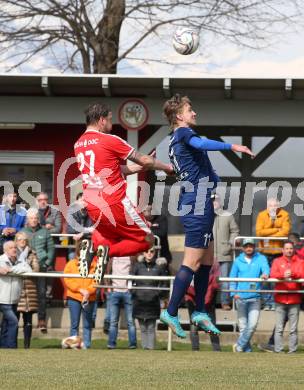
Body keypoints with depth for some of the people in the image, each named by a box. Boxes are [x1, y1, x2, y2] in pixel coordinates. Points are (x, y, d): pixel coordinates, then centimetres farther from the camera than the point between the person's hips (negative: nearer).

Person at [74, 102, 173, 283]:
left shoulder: (78, 145, 12)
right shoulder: (109, 140, -9)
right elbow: (145, 161, 1)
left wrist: (142, 166, 24)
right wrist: (167, 167, 18)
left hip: (93, 207, 7)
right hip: (115, 203, -7)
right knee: (146, 239, 7)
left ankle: (91, 246, -2)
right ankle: (109, 251, -16)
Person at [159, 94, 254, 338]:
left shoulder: (175, 141, 21)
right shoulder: (184, 133, -9)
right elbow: (200, 144, -32)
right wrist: (232, 147, -39)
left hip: (194, 205, 10)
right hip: (198, 206, -10)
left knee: (207, 260, 14)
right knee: (192, 262, -8)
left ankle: (200, 312, 17)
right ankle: (171, 313, -6)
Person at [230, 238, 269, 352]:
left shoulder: (261, 259, 5)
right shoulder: (238, 261, 9)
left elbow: (265, 267, -14)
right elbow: (232, 278, 9)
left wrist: (265, 274, -38)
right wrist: (234, 293, -5)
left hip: (255, 297, -1)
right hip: (241, 298, 1)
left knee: (252, 325, -10)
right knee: (243, 327, 2)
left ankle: (239, 346, 6)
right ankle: (247, 350, 12)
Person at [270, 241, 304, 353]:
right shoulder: (277, 261, 10)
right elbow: (273, 274, -6)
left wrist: (293, 274, -24)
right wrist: (283, 275, -26)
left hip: (295, 300, 0)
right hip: (280, 299, 0)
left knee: (293, 329, 1)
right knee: (279, 328, -1)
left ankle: (293, 350, 3)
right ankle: (278, 350, 0)